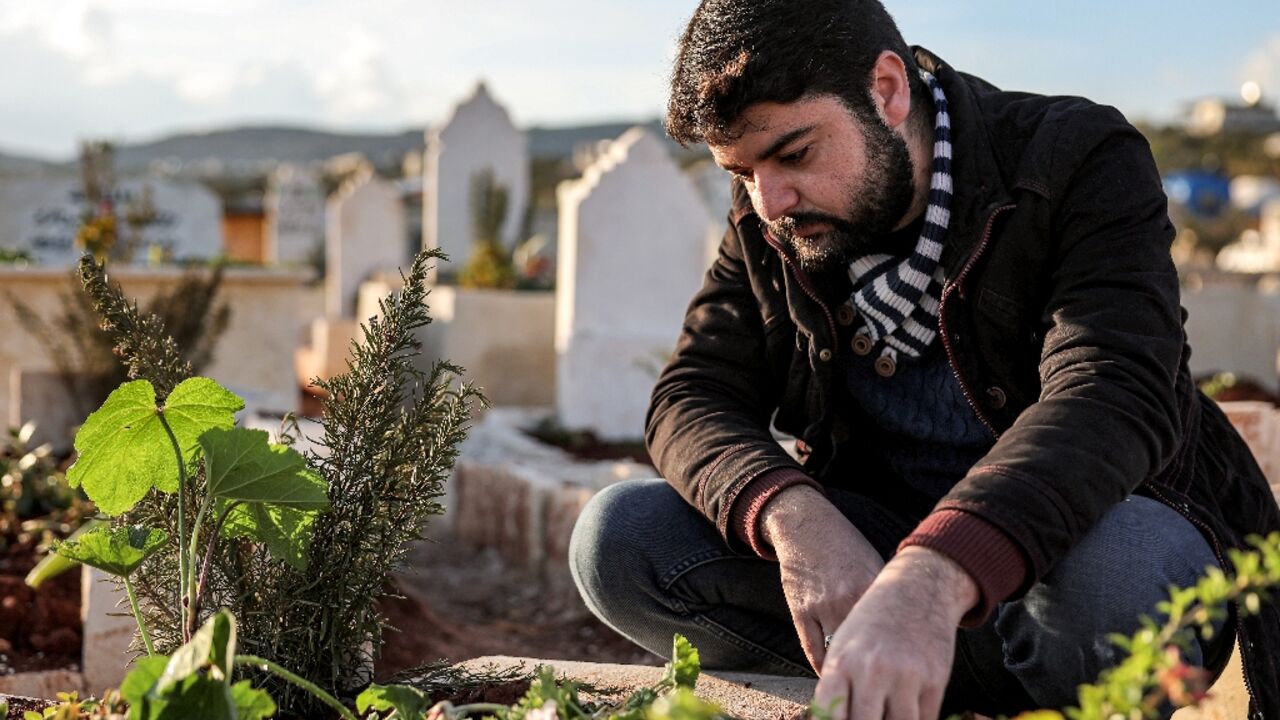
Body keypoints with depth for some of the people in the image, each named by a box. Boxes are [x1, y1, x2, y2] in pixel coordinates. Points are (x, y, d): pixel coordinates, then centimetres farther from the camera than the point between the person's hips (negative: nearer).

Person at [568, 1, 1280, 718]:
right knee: (620, 534, -16)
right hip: (866, 553, 4)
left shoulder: (1085, 166, -17)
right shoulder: (767, 228, 0)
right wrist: (793, 516, -31)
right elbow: (692, 399, -6)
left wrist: (930, 578, -52)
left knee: (1118, 561, -40)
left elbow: (1112, 398, -33)